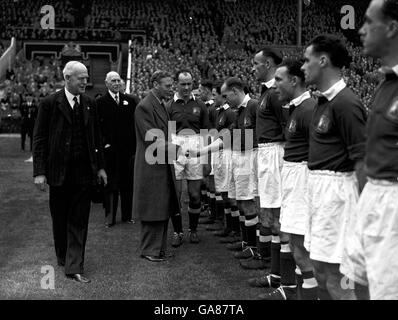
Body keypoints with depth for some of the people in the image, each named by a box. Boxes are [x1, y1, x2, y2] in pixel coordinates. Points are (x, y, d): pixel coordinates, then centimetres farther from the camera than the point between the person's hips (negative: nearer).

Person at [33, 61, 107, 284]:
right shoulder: (50, 103, -5)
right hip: (59, 171, -2)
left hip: (83, 172, 3)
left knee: (79, 221, 2)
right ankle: (63, 257, 33)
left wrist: (100, 166, 10)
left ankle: (75, 267, 6)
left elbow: (96, 137, 13)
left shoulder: (90, 104, 7)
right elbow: (39, 139, -5)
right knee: (60, 219, 12)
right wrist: (39, 172, -11)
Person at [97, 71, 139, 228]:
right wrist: (104, 143, -9)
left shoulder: (130, 100, 9)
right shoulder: (100, 102, 1)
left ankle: (127, 215, 19)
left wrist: (135, 146, 1)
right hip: (110, 149, -3)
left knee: (128, 183, 9)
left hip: (128, 149, 3)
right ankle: (110, 217, 9)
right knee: (110, 184, 1)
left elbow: (135, 124, 7)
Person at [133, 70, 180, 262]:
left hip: (163, 166, 9)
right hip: (151, 167, -9)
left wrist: (176, 142, 8)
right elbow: (152, 140, -20)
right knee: (152, 210, -1)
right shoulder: (144, 107, -16)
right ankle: (149, 250, 11)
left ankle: (159, 248, 24)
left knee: (163, 210, 14)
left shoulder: (161, 105, 13)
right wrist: (176, 147, -19)